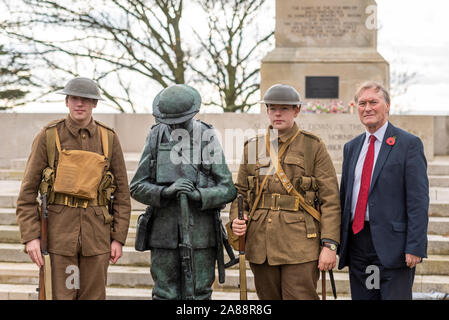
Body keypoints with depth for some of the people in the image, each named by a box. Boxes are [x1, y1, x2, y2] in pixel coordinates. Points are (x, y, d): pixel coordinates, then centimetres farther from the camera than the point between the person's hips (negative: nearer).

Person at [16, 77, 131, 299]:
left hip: (96, 231, 2)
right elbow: (28, 191, -3)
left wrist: (119, 238, 0)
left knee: (94, 296, 6)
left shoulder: (109, 139, 2)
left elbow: (122, 192, 6)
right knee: (63, 296, 0)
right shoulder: (48, 137, -3)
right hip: (60, 229, -2)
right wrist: (30, 236, -10)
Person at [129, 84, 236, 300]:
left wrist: (198, 195, -24)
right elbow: (137, 187, -1)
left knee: (198, 296, 4)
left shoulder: (208, 139, -4)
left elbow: (228, 190, -6)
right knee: (165, 295, 6)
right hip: (165, 232, 1)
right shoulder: (156, 139, 0)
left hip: (200, 233, -1)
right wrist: (166, 191, -20)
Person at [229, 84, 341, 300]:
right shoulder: (252, 147, 12)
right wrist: (235, 221, -1)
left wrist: (329, 245, -10)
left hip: (300, 245, -4)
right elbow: (240, 192, 20)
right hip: (260, 246, 4)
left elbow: (330, 199, -3)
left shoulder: (314, 147, 1)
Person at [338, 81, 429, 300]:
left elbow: (418, 200, -9)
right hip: (357, 241, 6)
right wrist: (337, 243, 12)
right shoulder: (351, 148, 16)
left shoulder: (408, 144, -3)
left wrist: (415, 247, -15)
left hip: (392, 244, -6)